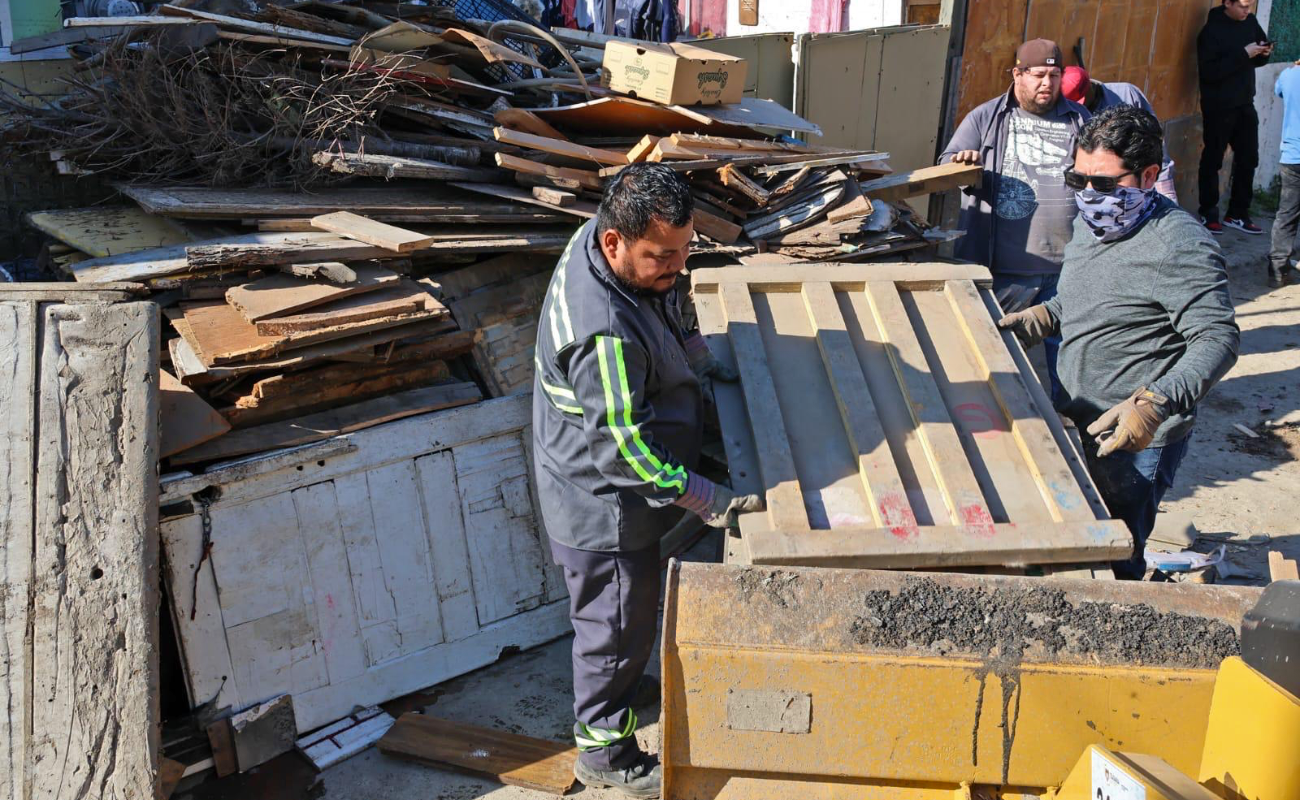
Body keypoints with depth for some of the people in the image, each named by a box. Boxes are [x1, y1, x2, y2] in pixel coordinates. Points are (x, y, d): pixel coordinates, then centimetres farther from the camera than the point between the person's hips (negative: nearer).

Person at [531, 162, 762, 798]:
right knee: (618, 622, 10)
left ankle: (621, 690, 54)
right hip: (604, 503, -9)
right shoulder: (606, 333, -38)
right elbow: (623, 448, -32)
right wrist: (712, 503, -29)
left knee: (626, 612, 29)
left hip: (611, 493, 9)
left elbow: (665, 317, 15)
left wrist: (695, 356, 5)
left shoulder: (601, 239, -7)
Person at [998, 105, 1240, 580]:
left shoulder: (1179, 244, -20)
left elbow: (1219, 339, -25)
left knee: (1111, 564, 1)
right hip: (1075, 424, 9)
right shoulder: (1091, 221, 8)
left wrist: (1156, 404, -38)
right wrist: (1040, 318, 9)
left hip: (1133, 441, -9)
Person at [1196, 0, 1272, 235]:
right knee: (1212, 160, 3)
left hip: (1245, 104, 7)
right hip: (1218, 107, -6)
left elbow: (1256, 60, 17)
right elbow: (1208, 72, -21)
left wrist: (1264, 54, -5)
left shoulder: (1250, 22, 6)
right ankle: (1208, 215, 13)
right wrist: (1243, 54, -24)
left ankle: (1237, 214, 17)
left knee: (1248, 159, 8)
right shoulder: (1212, 31, -13)